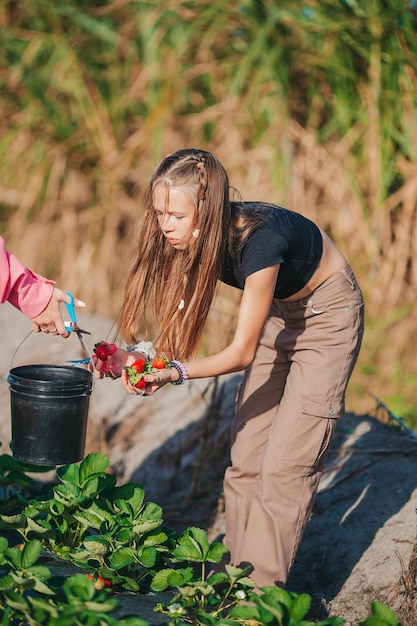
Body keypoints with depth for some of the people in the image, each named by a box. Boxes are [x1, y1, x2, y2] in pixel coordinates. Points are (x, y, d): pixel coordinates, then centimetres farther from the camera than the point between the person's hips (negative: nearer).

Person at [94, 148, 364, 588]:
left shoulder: (258, 240, -38)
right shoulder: (198, 235, -18)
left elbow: (242, 351, -31)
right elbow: (179, 321, -12)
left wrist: (177, 373, -43)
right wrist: (142, 358, -30)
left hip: (326, 316, -7)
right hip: (275, 314, 7)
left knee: (285, 465, -9)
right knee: (245, 457, 4)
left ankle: (263, 591, -1)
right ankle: (236, 573, 13)